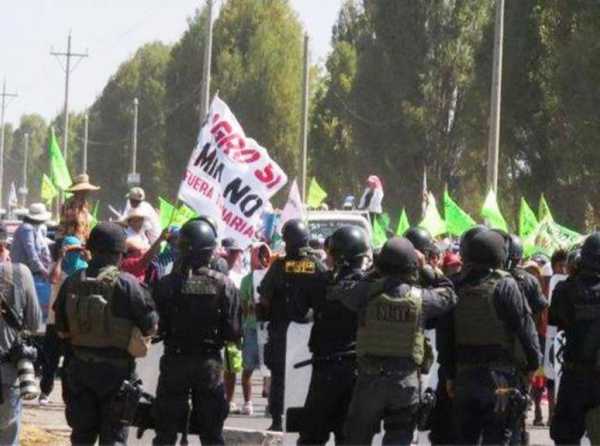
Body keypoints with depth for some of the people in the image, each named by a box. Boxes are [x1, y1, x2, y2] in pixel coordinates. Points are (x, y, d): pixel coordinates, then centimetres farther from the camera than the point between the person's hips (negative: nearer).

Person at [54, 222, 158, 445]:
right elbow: (150, 327, -12)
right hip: (117, 369, -4)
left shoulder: (72, 283, -2)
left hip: (80, 368, 4)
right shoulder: (126, 284, -16)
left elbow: (61, 330, 4)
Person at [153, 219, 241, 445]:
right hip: (210, 364, 1)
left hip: (174, 361, -1)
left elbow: (154, 326, -6)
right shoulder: (224, 285, -9)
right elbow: (234, 332, -8)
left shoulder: (166, 284, -11)